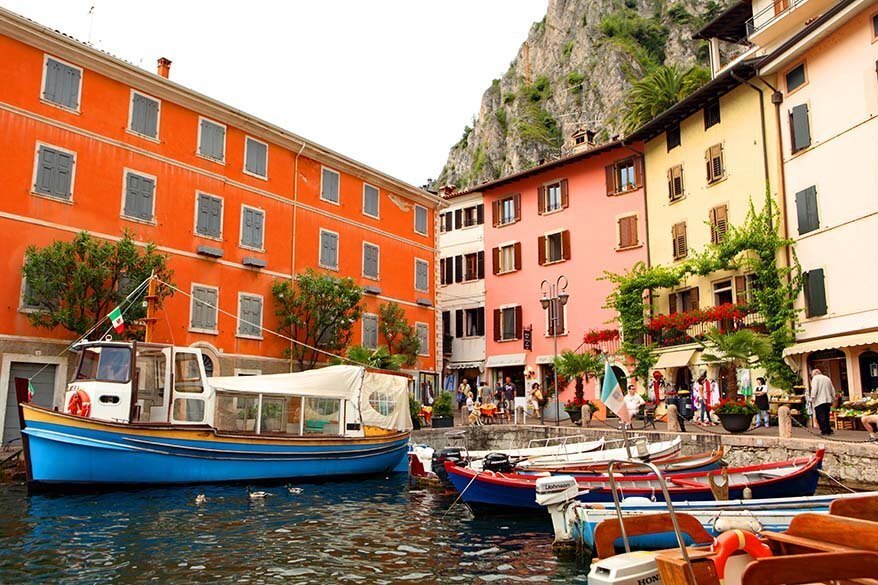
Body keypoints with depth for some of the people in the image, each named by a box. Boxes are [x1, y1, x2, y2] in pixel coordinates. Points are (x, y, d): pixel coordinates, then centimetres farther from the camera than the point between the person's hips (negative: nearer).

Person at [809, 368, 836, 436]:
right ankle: (828, 430, 15)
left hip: (819, 401, -7)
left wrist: (812, 398, -10)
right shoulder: (827, 378, 20)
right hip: (828, 400, 7)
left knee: (820, 417, -6)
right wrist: (832, 399, 24)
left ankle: (824, 431, -10)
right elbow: (833, 390, 21)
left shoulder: (815, 378, -2)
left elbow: (814, 389, -14)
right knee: (826, 415, 15)